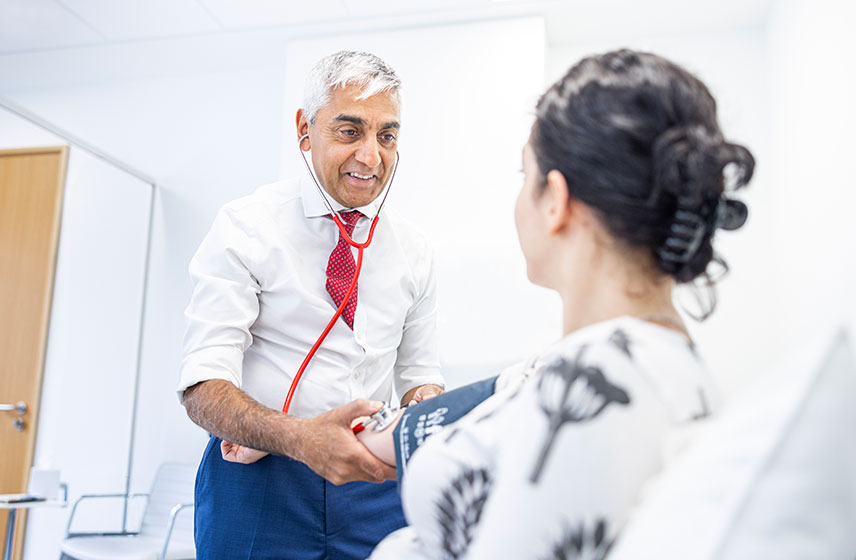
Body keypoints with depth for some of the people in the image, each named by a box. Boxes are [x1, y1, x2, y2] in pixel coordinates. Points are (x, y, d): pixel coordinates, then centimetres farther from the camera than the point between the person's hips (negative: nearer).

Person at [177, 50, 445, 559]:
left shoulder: (413, 251, 4)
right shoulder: (246, 226, -9)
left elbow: (419, 373, 10)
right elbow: (203, 386, -16)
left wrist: (426, 406, -14)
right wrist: (299, 436, -34)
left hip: (372, 481, 4)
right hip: (257, 483, -3)